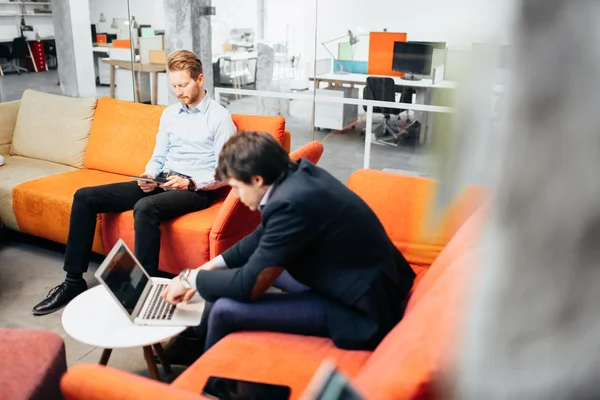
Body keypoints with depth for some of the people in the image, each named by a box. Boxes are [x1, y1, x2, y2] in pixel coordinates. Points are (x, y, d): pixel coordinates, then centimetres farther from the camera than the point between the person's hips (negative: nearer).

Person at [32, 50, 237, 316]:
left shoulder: (219, 117, -5)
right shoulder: (169, 114, 16)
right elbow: (158, 157, 20)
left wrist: (190, 183, -22)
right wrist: (149, 176, -2)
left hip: (197, 189, -7)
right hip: (162, 183, 7)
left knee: (145, 208, -39)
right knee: (85, 197, -4)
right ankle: (74, 281, 1)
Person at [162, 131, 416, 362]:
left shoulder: (292, 202, -28)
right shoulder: (299, 172, 0)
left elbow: (249, 286, -20)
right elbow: (265, 237, 15)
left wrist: (190, 279, -5)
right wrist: (212, 265, 10)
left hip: (361, 314, -10)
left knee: (225, 309, -11)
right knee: (258, 258, 18)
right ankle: (195, 341, 34)